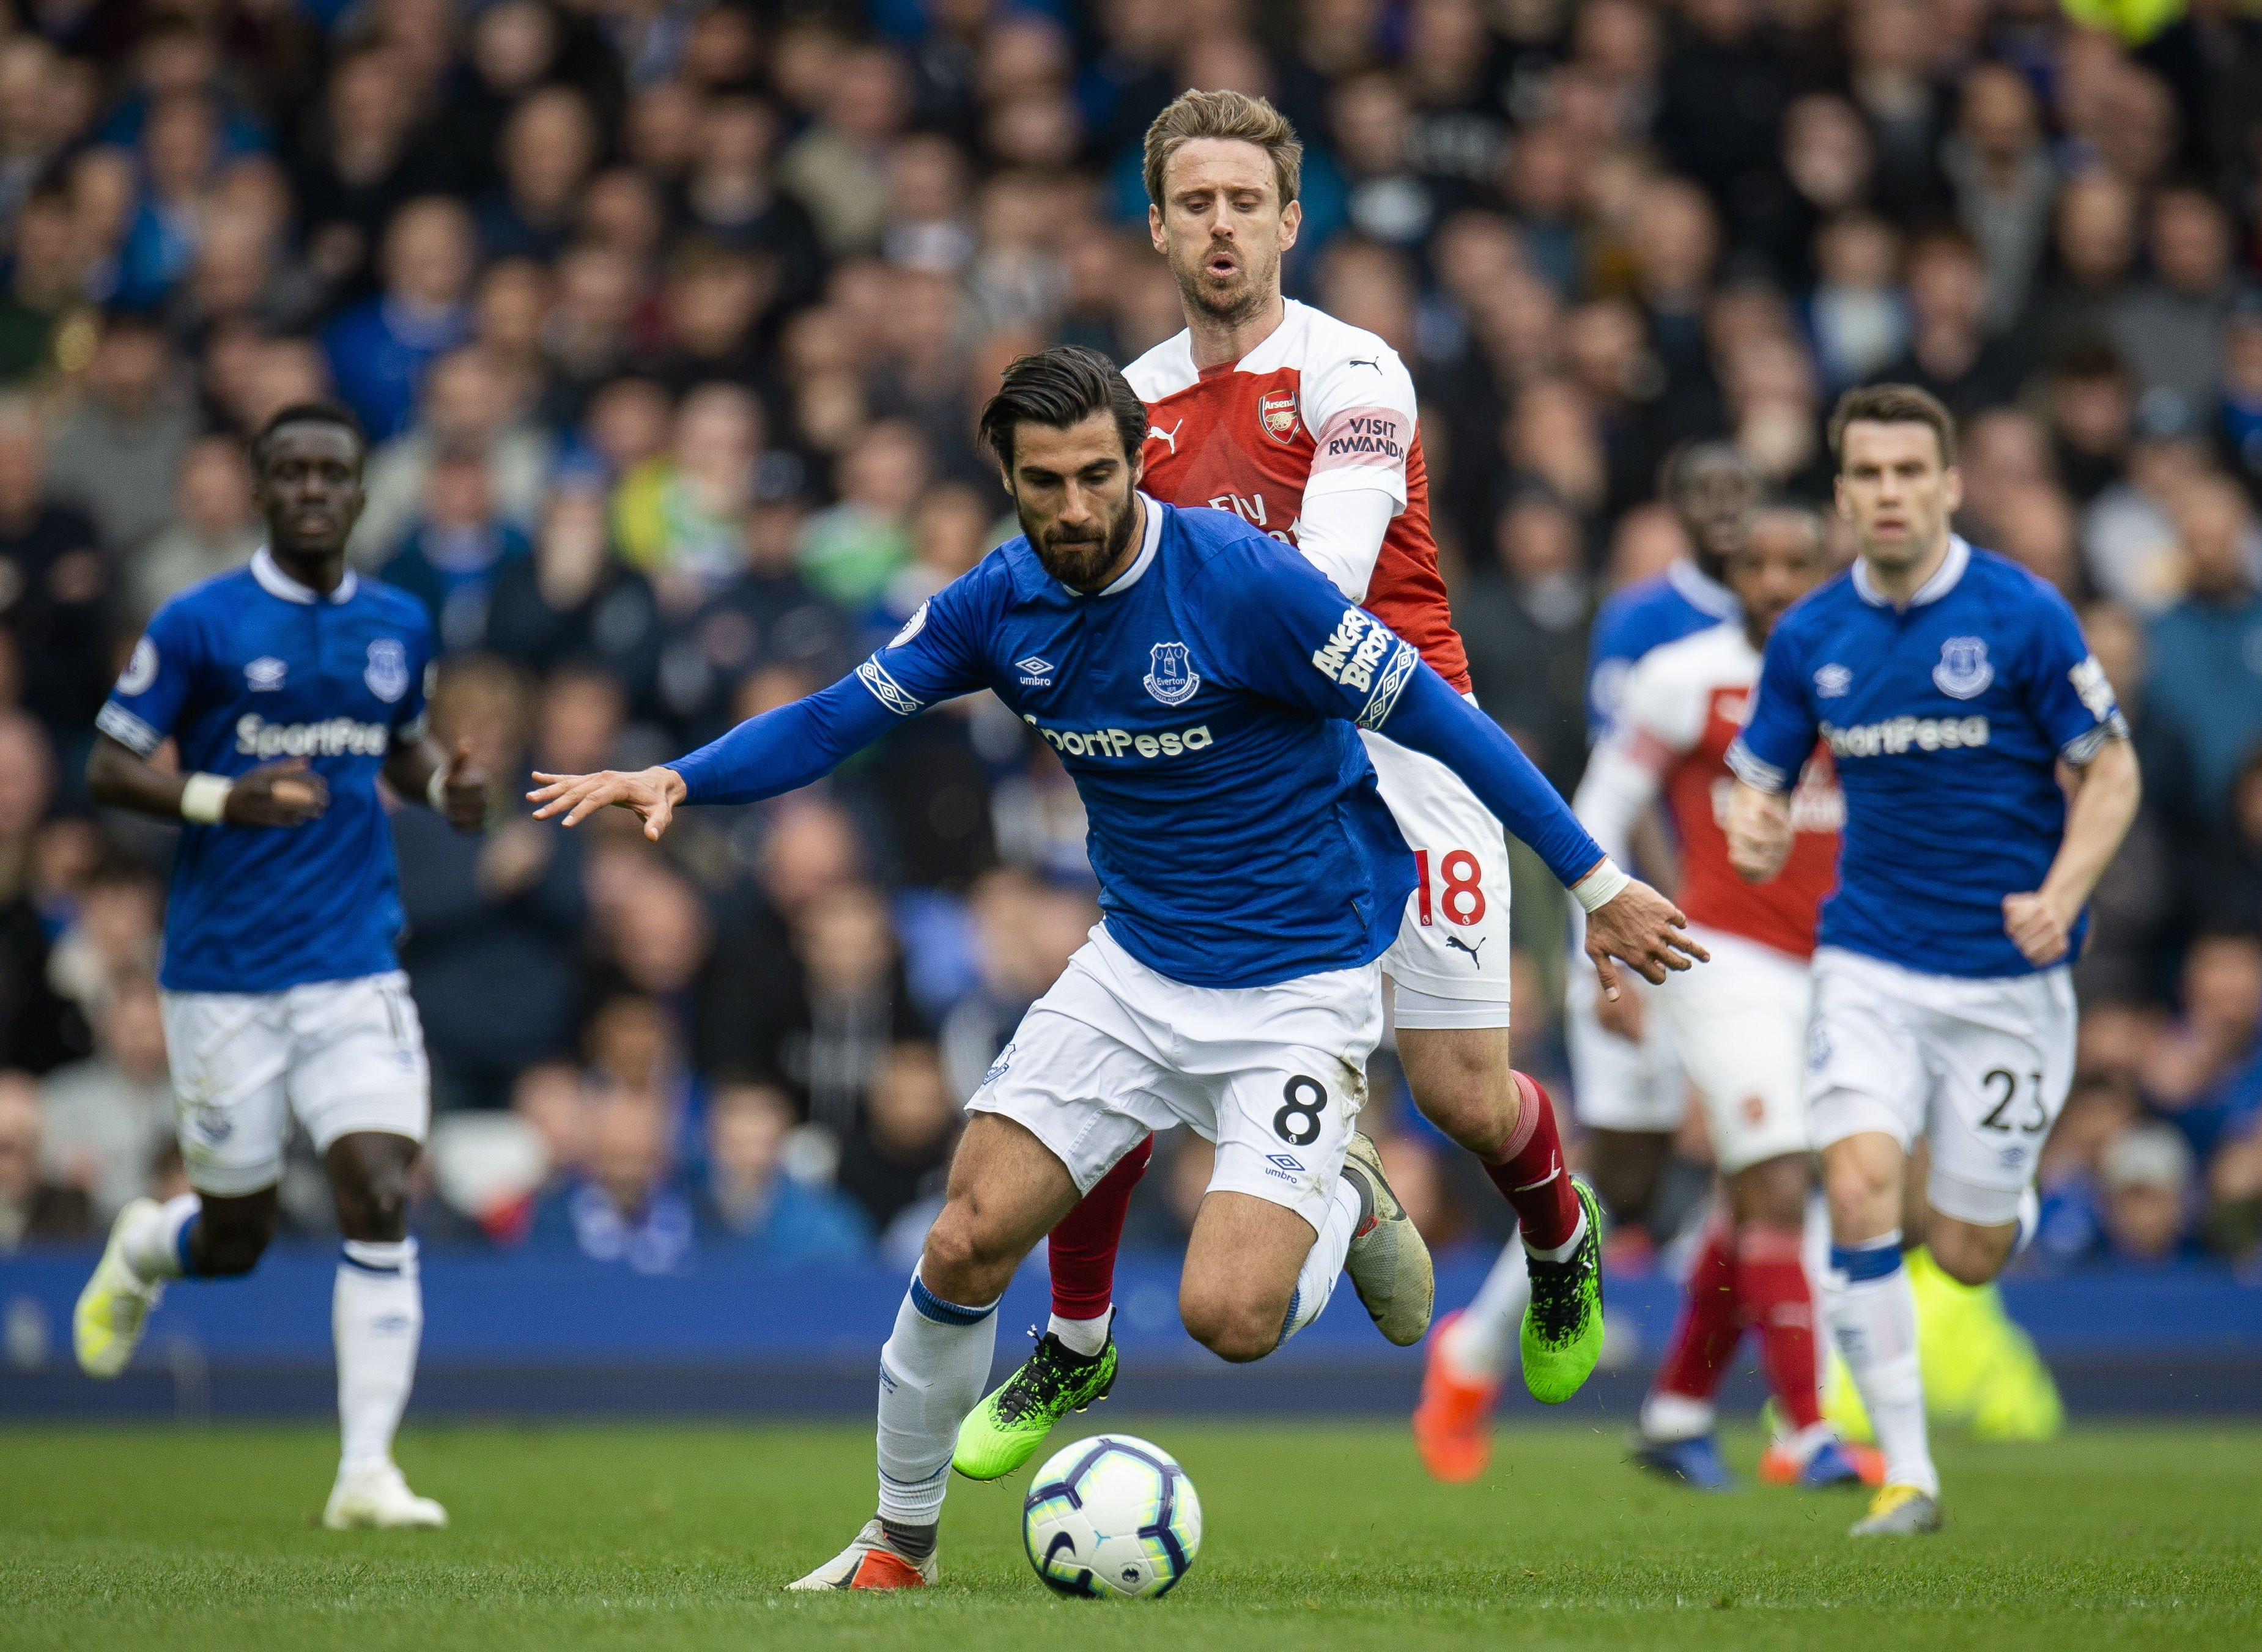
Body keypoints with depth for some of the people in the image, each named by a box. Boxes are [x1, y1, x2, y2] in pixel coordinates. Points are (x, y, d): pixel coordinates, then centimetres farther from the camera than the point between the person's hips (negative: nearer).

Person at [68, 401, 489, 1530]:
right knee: (235, 1242, 6)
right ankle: (142, 1249, 44)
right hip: (223, 972, -3)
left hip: (356, 967, 3)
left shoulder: (398, 625, 8)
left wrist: (443, 785, 2)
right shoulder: (199, 623, -5)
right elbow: (108, 768, -4)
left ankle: (366, 1471, -9)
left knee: (379, 1203, -14)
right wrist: (221, 798, -21)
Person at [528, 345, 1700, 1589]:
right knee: (967, 1242, -7)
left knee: (1226, 1317, -19)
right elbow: (840, 717, 3)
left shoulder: (1243, 580, -21)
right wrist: (678, 779, -14)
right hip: (1135, 969, 5)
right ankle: (899, 1544, 14)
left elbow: (1434, 718, -16)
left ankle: (1343, 1203, 16)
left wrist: (1595, 881, -14)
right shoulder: (1000, 603, -4)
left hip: (1299, 990, -5)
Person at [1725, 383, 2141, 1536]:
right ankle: (1905, 1474, -10)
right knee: (1858, 1190, -19)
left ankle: (2012, 1205, 41)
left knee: (1965, 1255, 2)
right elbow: (1758, 782, 11)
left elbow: (2111, 772, -4)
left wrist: (2062, 896, -20)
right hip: (1870, 962, 2)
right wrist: (1755, 834, -14)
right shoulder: (1808, 638, 2)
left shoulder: (2023, 616, -9)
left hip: (2007, 974, -2)